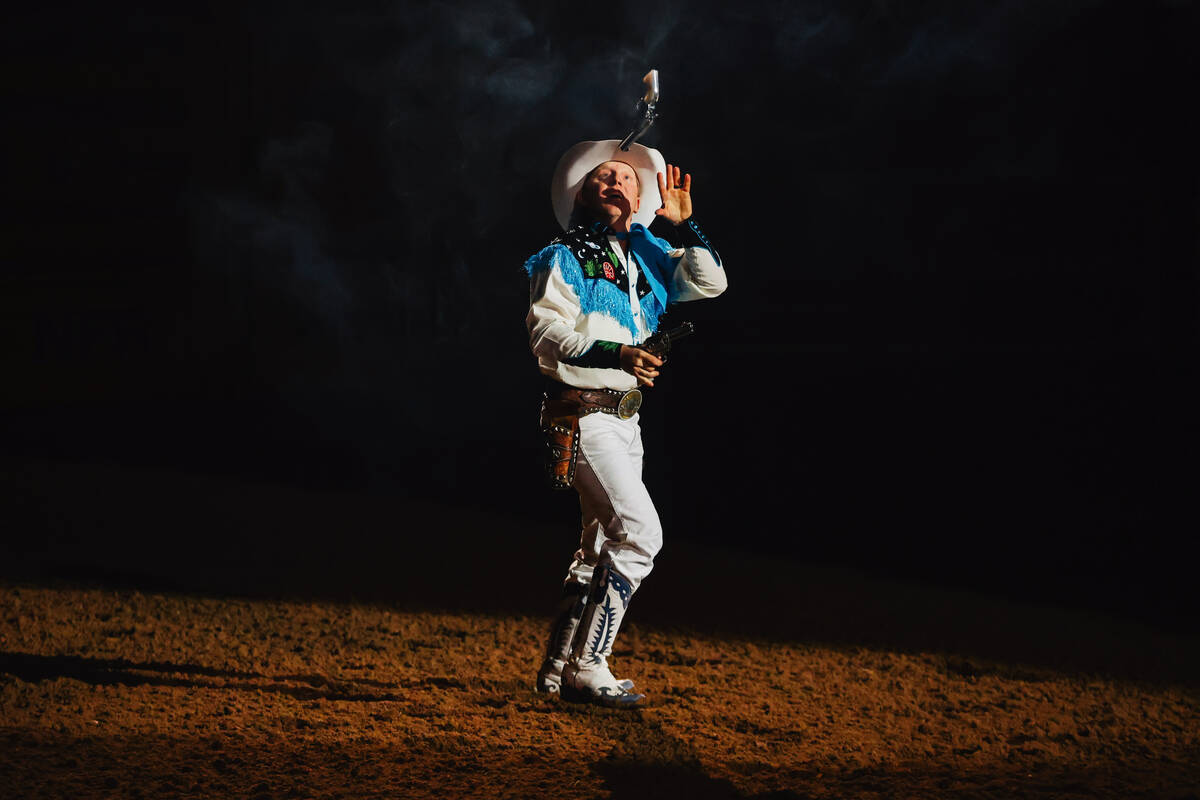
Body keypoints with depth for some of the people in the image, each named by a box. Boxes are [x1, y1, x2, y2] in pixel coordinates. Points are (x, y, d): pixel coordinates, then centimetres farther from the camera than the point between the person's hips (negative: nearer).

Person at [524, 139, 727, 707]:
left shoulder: (645, 255, 15)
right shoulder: (564, 259, -5)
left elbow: (709, 283, 12)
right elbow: (547, 335, -15)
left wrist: (684, 223, 2)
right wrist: (614, 354, -26)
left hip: (625, 418, 9)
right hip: (583, 414, -8)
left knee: (603, 544, 13)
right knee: (640, 532, -18)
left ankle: (559, 666, 21)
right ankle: (586, 667, -15)